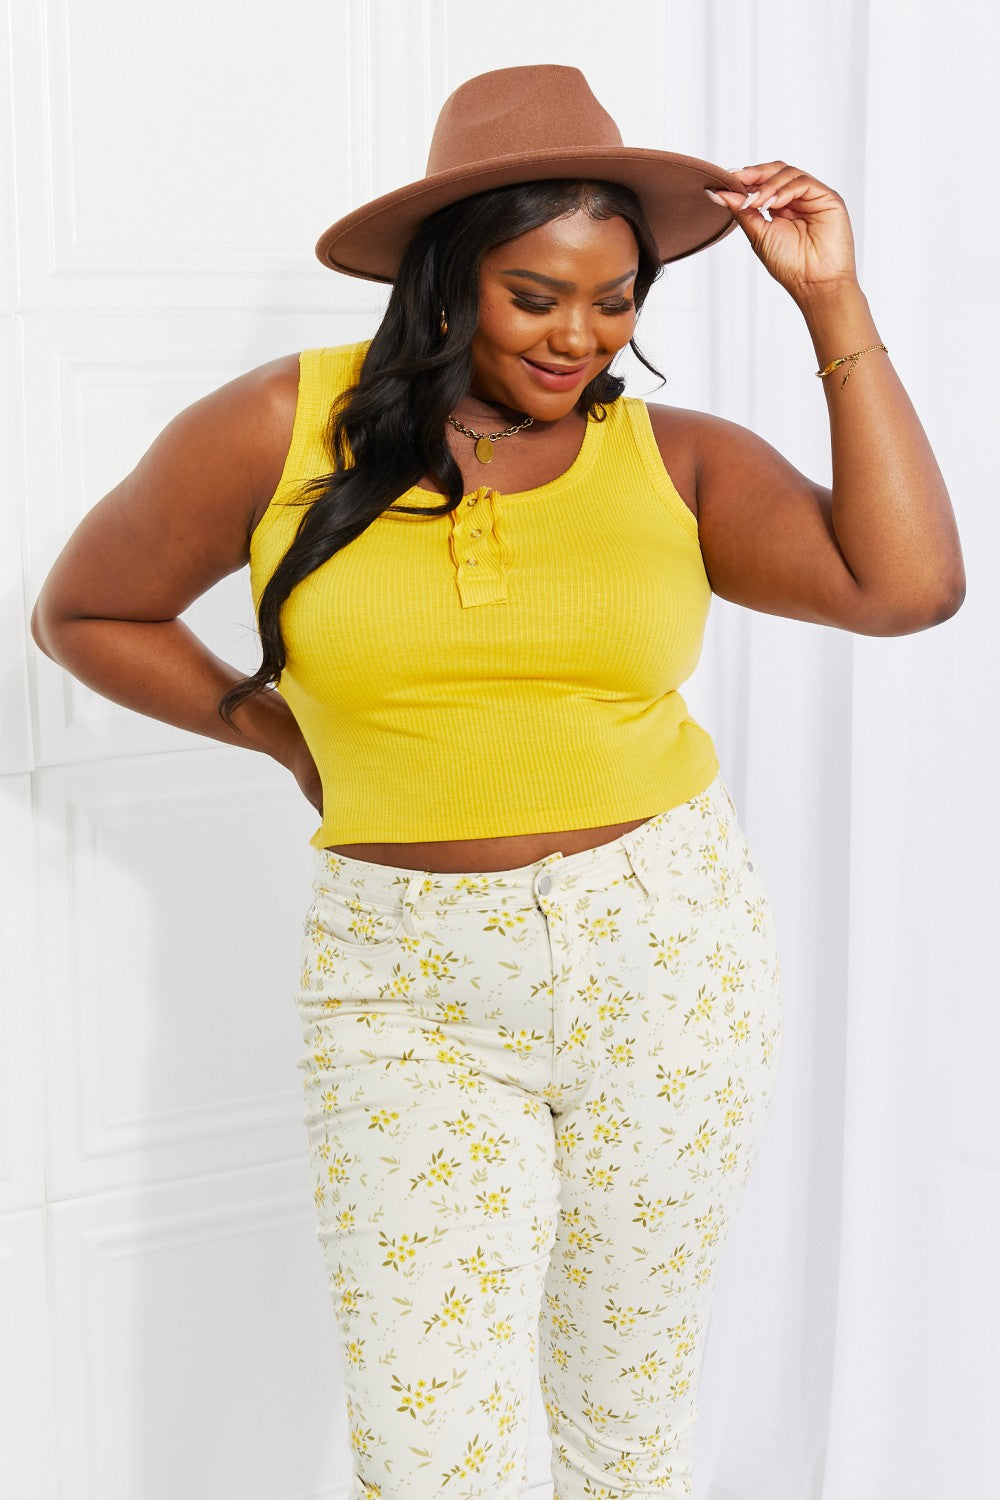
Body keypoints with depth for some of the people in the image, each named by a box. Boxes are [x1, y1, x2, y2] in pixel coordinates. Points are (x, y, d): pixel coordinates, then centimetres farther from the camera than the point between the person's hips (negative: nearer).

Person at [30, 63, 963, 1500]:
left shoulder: (674, 456, 0)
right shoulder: (284, 429, -4)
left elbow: (908, 583, -13)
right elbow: (86, 612, 9)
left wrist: (833, 303, -10)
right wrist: (277, 727, 2)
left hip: (671, 960, 2)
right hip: (412, 995, -1)